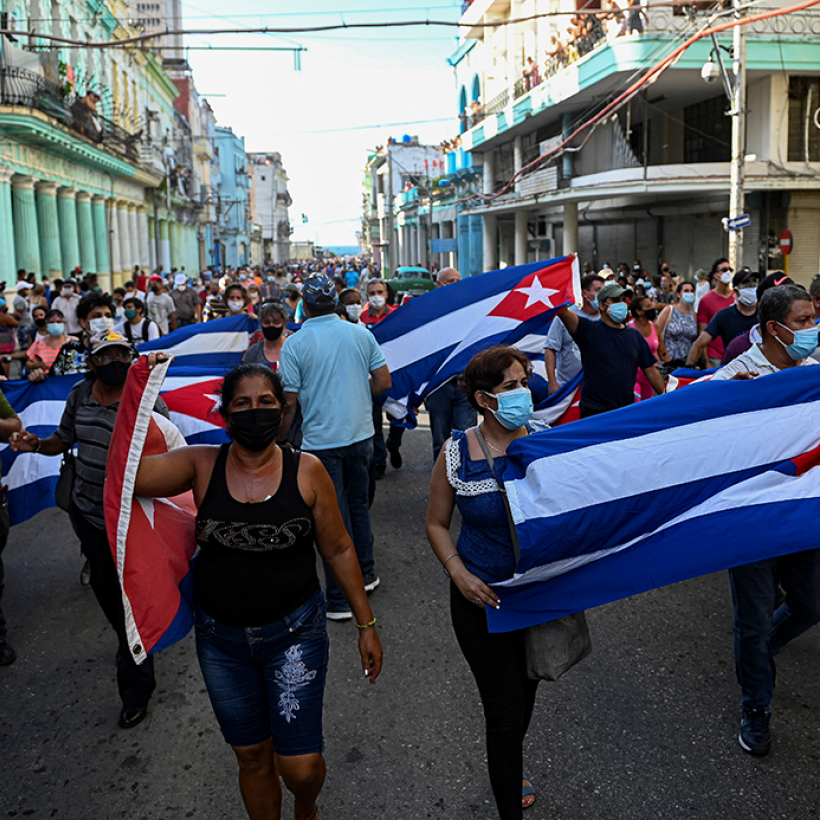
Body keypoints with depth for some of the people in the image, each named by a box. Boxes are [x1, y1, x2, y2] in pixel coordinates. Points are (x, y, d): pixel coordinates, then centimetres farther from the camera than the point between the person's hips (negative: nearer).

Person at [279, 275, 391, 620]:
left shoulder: (294, 344, -10)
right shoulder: (361, 334, 1)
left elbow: (288, 403, -12)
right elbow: (383, 382, 3)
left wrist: (279, 441, 1)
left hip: (321, 442, -4)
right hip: (361, 434, 4)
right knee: (359, 504, 22)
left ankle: (340, 599, 9)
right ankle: (366, 573, 35)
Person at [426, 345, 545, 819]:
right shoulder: (457, 452, -11)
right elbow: (437, 524, -1)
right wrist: (459, 574, -16)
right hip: (483, 598, -3)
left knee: (527, 690, 24)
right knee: (504, 706, 0)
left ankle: (510, 766, 53)